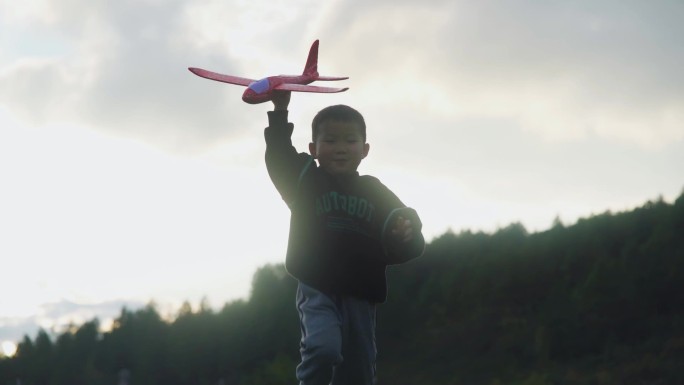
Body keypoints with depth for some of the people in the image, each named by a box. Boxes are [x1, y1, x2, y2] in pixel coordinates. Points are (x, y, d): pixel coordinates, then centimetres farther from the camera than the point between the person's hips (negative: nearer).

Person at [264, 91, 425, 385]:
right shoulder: (306, 181, 6)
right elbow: (279, 159, -11)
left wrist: (407, 235, -17)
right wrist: (280, 113, -20)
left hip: (360, 296, 3)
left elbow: (396, 251, 6)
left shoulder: (376, 194, 9)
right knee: (323, 348, -31)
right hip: (317, 289, -3)